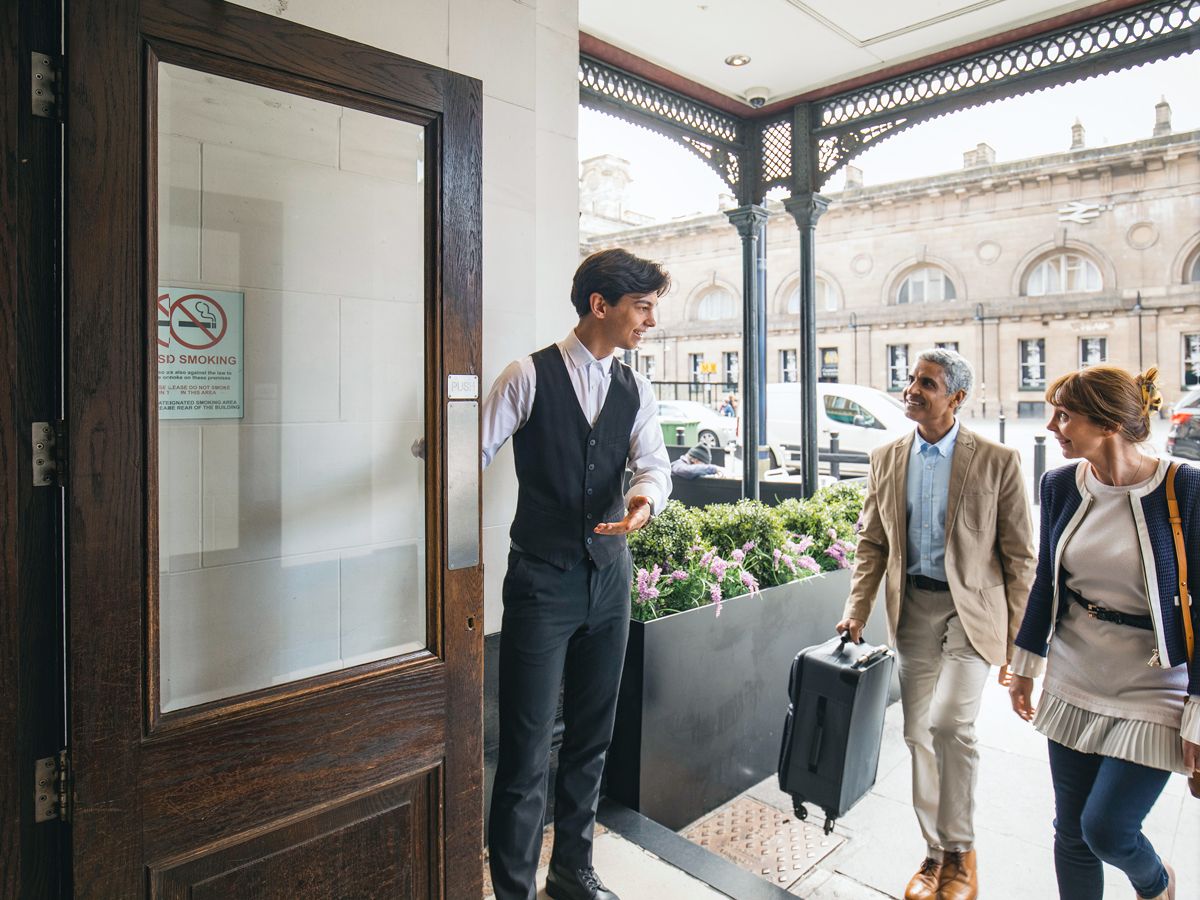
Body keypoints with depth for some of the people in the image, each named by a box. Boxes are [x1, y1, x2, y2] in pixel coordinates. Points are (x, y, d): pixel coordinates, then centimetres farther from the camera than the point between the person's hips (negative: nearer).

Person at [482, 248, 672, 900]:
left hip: (608, 577, 6)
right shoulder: (529, 376, -7)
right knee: (526, 747, 2)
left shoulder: (634, 390, 8)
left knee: (592, 738, 18)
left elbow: (654, 461, -3)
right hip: (541, 579, -5)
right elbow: (476, 450, -7)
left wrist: (646, 497, -25)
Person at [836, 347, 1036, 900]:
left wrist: (1017, 637, -5)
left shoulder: (997, 461, -7)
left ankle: (960, 853, 10)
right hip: (913, 608, 4)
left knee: (949, 724, -16)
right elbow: (872, 543, 9)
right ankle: (936, 851, 30)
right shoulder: (886, 459, 4)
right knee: (918, 733, 10)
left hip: (971, 608, -4)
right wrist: (856, 612, 2)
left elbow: (1020, 557, -3)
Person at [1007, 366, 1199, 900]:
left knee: (1106, 827, 1)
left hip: (1152, 692, -4)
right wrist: (1026, 665, 11)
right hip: (1072, 685, 4)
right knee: (1071, 831, 12)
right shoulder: (1060, 486, -3)